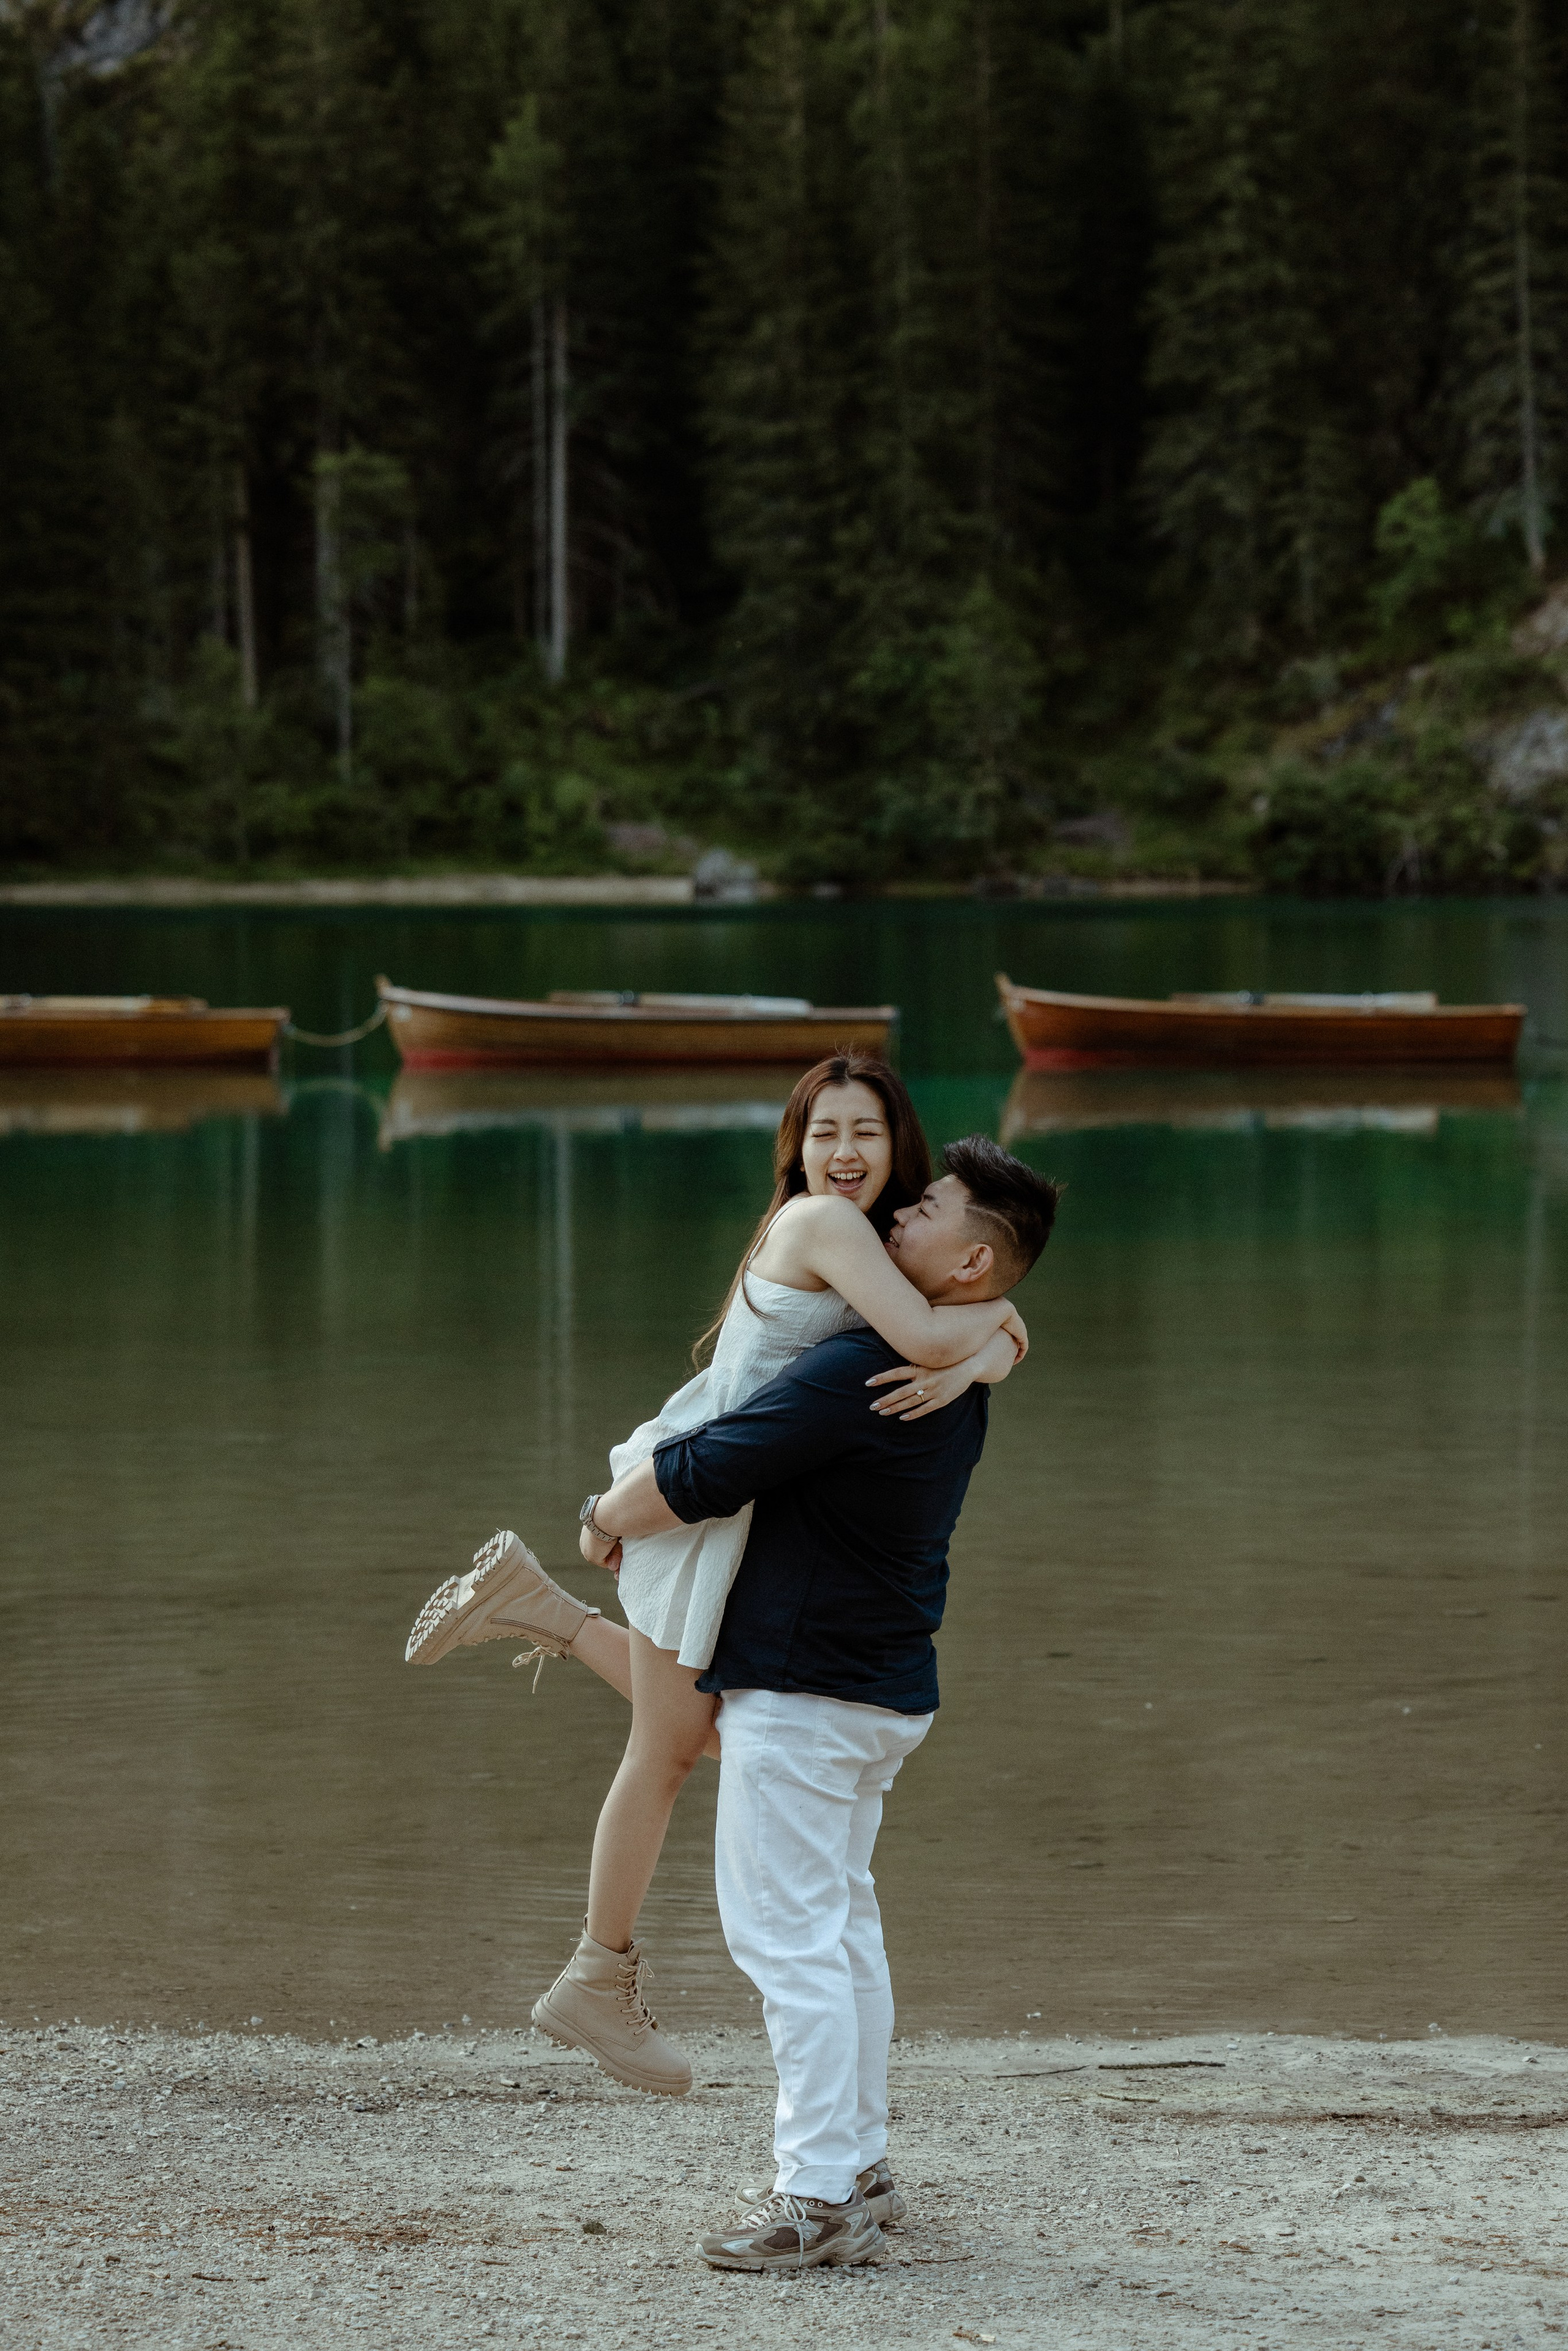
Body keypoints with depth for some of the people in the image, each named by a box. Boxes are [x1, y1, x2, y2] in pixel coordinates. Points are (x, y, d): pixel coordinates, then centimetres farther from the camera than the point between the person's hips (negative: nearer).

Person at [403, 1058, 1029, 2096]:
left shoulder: (882, 1241, 11)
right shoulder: (822, 1222, -15)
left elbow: (1002, 1345, 2)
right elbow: (925, 1336, -28)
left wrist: (966, 1365, -20)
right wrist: (985, 1309, -7)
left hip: (756, 1508, 9)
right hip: (699, 1492, -9)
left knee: (719, 1731, 19)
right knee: (671, 1746, 0)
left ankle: (538, 1607, 21)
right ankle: (600, 1979, 12)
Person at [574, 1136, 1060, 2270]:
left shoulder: (856, 1372, -24)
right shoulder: (957, 1385, 8)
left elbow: (696, 1478, -20)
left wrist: (607, 1519, 0)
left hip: (804, 1695, -10)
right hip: (887, 1681, 10)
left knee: (787, 1934, -6)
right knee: (842, 1925, 19)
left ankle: (820, 2196, -6)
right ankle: (860, 2166, 25)